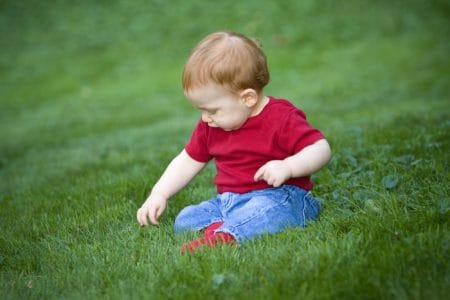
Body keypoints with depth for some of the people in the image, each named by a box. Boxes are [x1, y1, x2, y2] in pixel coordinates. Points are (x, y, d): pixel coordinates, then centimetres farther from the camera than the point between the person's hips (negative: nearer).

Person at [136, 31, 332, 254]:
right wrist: (159, 194, 10)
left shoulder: (281, 118, -12)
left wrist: (287, 167, -31)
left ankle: (224, 236, -58)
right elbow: (188, 161, 19)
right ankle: (216, 226, -35)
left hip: (276, 197, -7)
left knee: (264, 210, -40)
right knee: (184, 219, -10)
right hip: (227, 202, 8)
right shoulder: (210, 126, 10)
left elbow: (321, 149, -15)